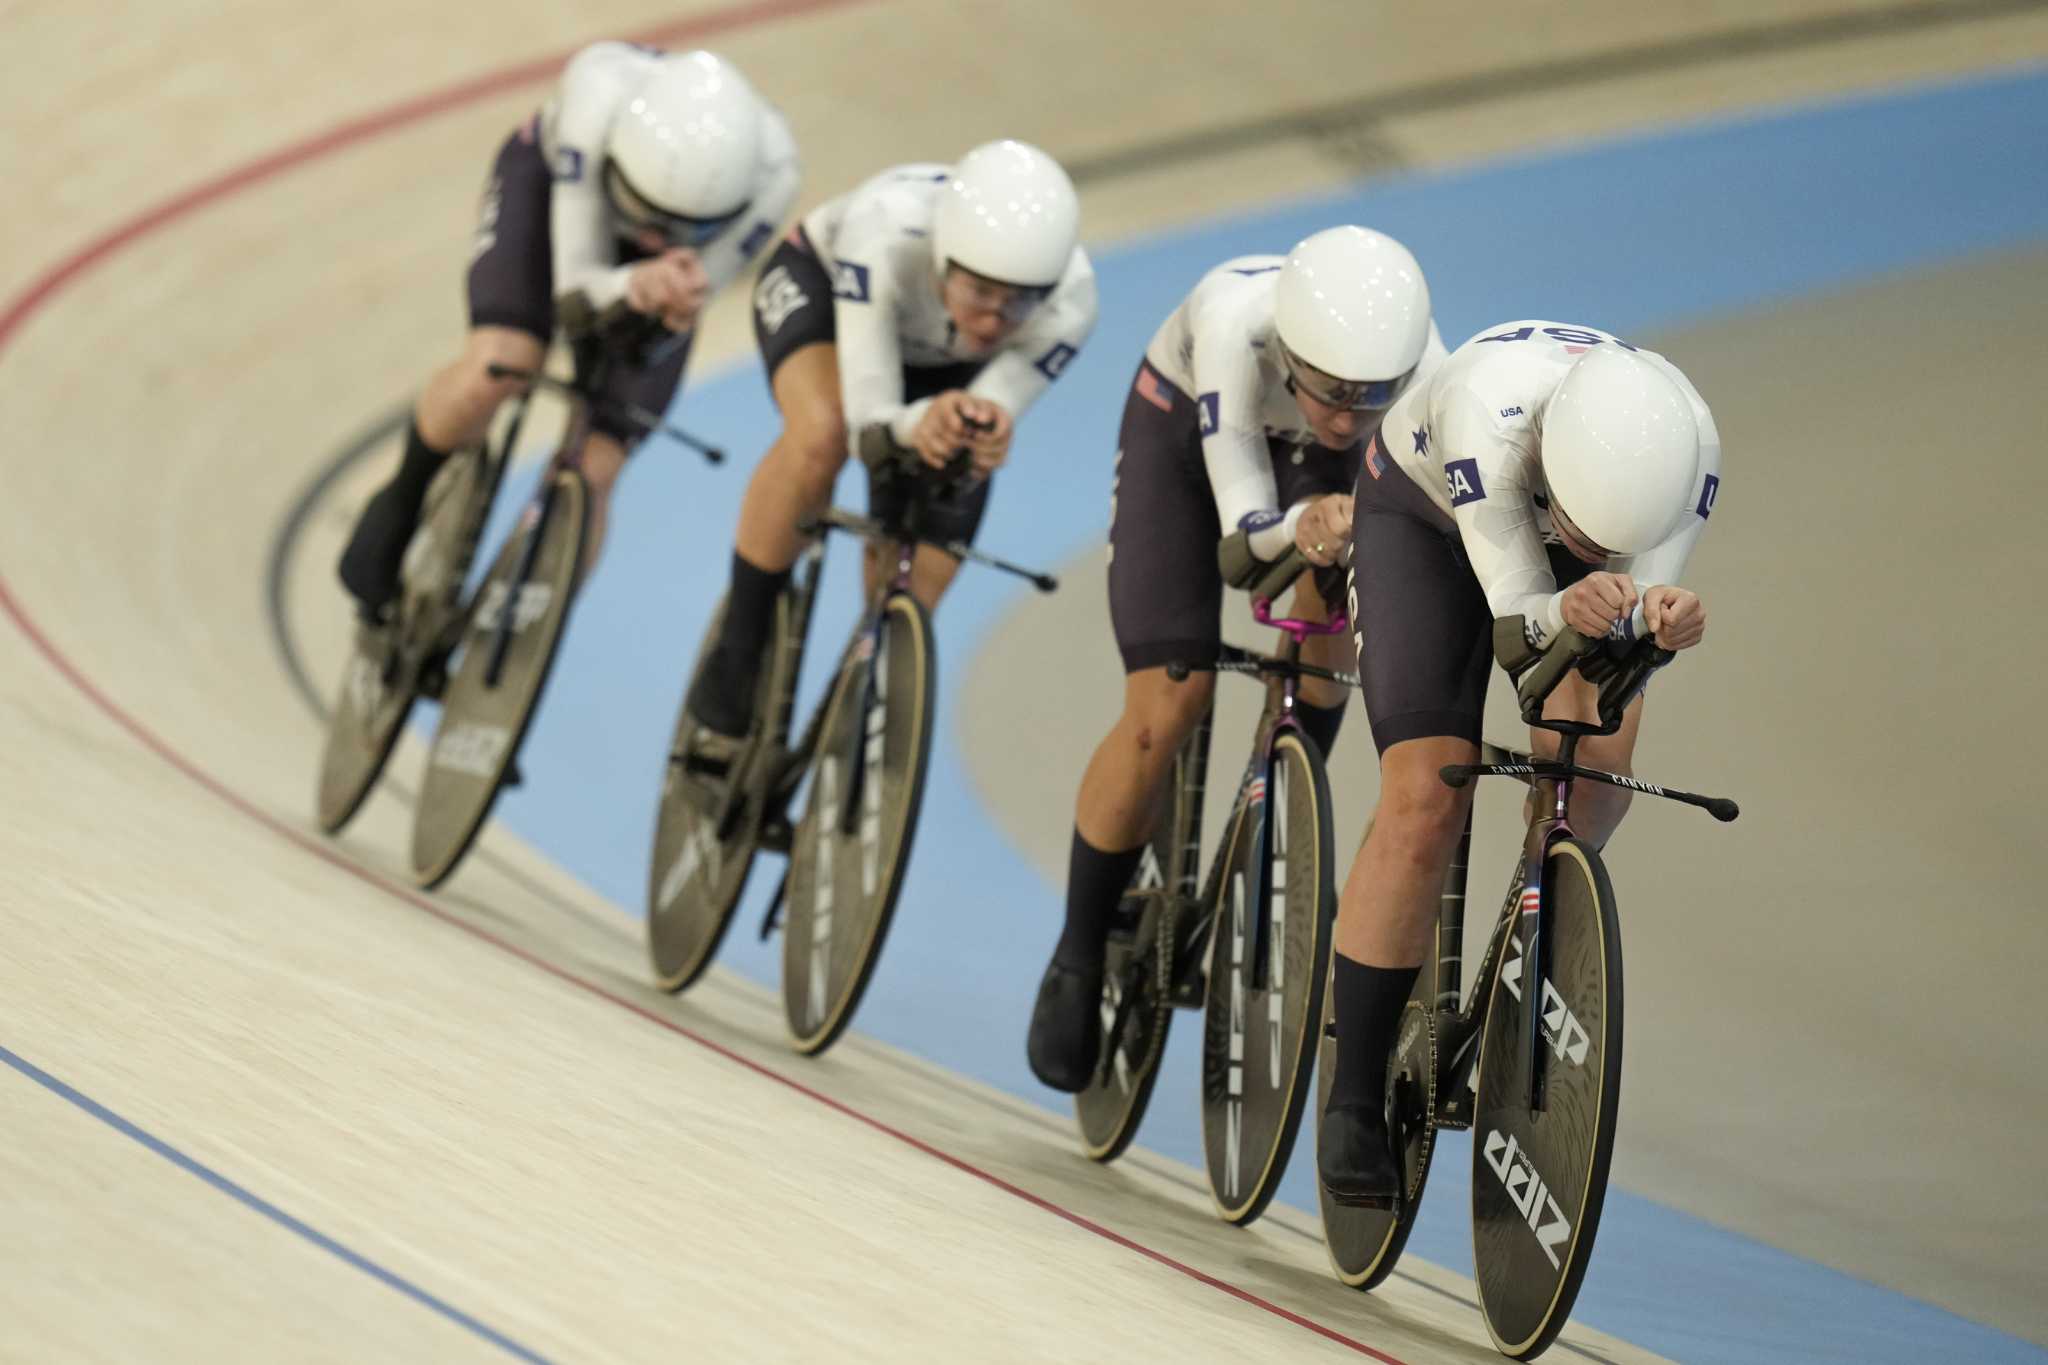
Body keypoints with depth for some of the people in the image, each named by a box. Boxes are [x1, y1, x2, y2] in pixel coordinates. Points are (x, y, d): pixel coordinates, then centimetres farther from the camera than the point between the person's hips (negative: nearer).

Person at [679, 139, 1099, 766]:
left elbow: (991, 410, -33)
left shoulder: (1068, 307, -38)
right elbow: (869, 415, -43)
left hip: (942, 371, 3)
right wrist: (918, 423, -65)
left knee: (907, 609, -5)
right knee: (822, 432, -38)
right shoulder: (886, 230, -45)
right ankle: (732, 668, -20)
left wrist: (984, 435, -58)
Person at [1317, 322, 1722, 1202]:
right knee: (1426, 803, -17)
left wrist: (1663, 617, -54)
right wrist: (1567, 610, -60)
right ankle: (1354, 1098, -8)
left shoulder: (1689, 449, -33)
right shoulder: (1491, 413, -42)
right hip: (1424, 514, -3)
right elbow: (1516, 612, -38)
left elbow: (1646, 584, -31)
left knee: (1598, 761, -25)